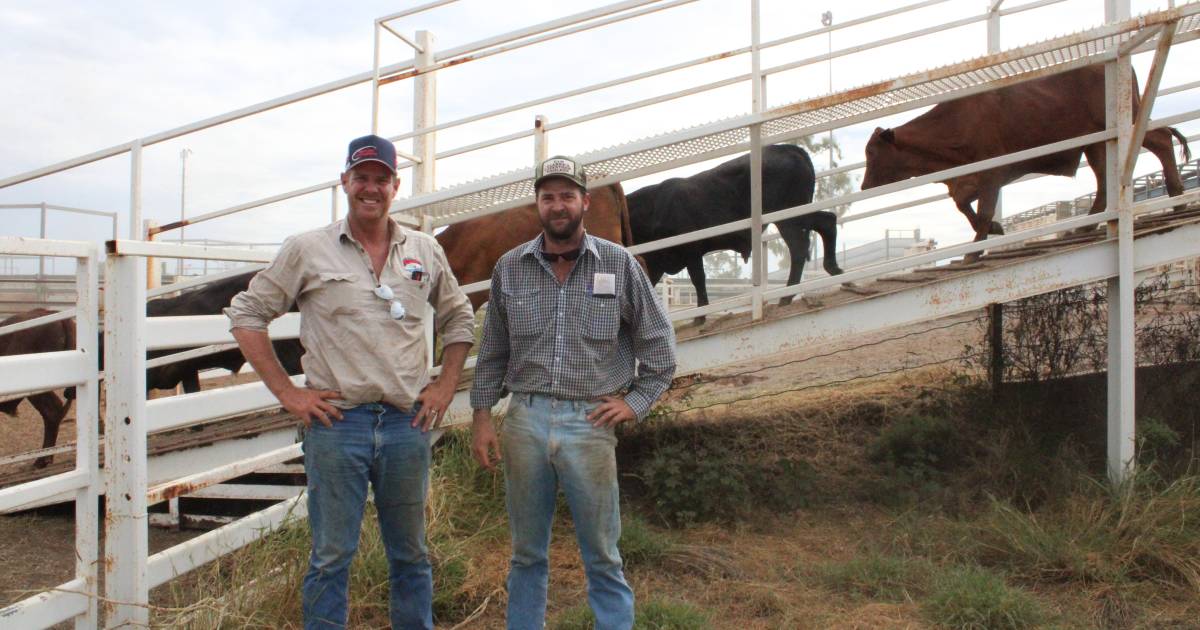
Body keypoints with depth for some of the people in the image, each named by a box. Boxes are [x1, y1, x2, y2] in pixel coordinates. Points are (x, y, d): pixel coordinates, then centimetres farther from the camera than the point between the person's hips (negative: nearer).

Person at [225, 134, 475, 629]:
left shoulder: (425, 251, 8)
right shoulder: (309, 250, 0)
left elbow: (458, 319, 19)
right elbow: (246, 314, 3)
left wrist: (445, 386, 8)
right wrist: (286, 392, -3)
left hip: (407, 422, 3)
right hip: (336, 421, -2)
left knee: (410, 553, 14)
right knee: (332, 554, 5)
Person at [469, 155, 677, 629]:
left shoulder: (620, 265, 0)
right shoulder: (509, 268, 6)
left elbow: (658, 343, 8)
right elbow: (492, 352, 12)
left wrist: (636, 401, 1)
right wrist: (481, 416, 7)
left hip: (589, 422, -2)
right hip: (524, 420, 2)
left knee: (603, 558, 5)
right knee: (527, 554, 13)